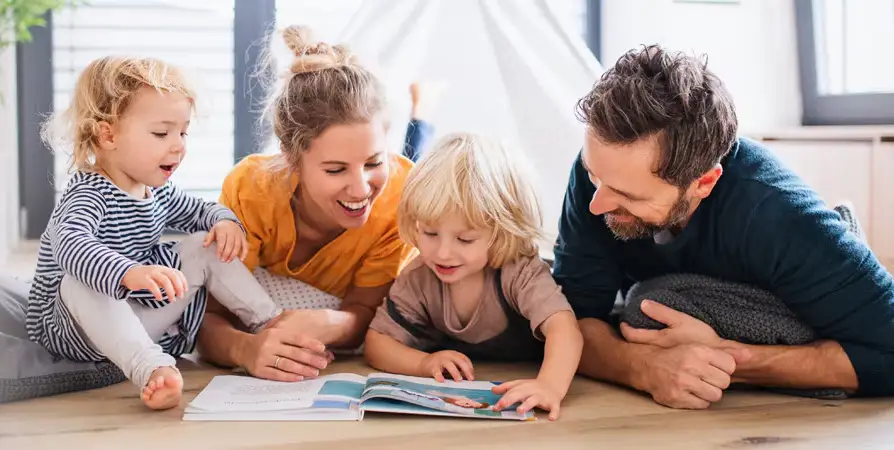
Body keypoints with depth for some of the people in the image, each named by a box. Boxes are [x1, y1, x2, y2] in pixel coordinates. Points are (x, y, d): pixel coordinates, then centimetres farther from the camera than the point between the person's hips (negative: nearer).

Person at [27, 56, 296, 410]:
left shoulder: (158, 192, 3)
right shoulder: (88, 195, -24)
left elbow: (201, 211, 22)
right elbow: (70, 246, -45)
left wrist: (226, 221, -4)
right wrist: (130, 273, -64)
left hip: (144, 319, 7)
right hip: (75, 327, -7)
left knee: (206, 246, 1)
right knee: (80, 284, -39)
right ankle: (152, 368, -54)